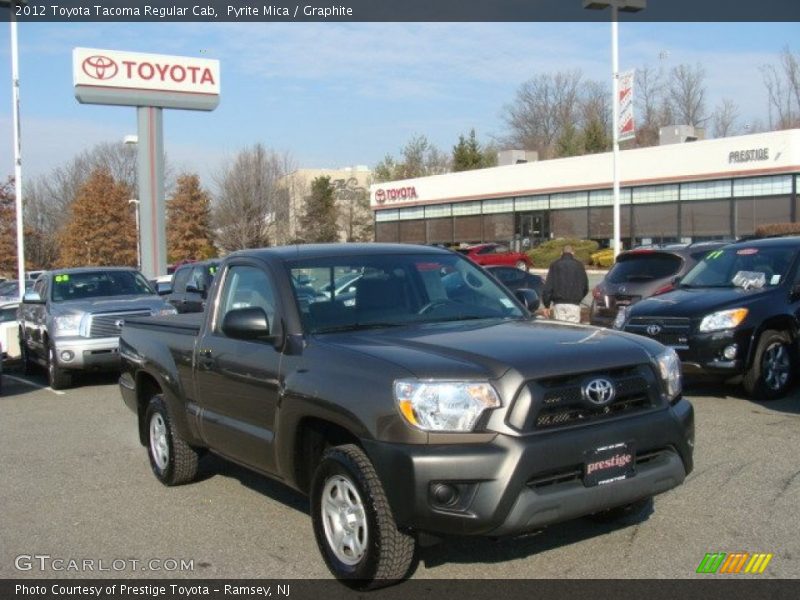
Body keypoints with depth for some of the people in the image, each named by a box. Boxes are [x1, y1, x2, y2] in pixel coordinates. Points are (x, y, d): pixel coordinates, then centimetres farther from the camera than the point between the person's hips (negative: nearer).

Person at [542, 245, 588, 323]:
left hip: (559, 304, 0)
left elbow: (548, 286, -1)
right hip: (574, 304, 0)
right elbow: (585, 287, 12)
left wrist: (546, 305, 3)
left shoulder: (555, 265, 5)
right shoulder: (579, 265, 7)